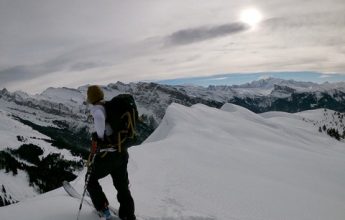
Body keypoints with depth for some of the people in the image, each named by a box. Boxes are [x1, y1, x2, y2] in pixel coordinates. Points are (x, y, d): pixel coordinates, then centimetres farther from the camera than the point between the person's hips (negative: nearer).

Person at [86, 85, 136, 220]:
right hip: (122, 152, 6)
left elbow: (99, 118, -35)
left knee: (92, 181, 21)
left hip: (107, 154, -6)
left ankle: (103, 209, 21)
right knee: (122, 186, 18)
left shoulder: (96, 108, -11)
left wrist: (100, 137, -19)